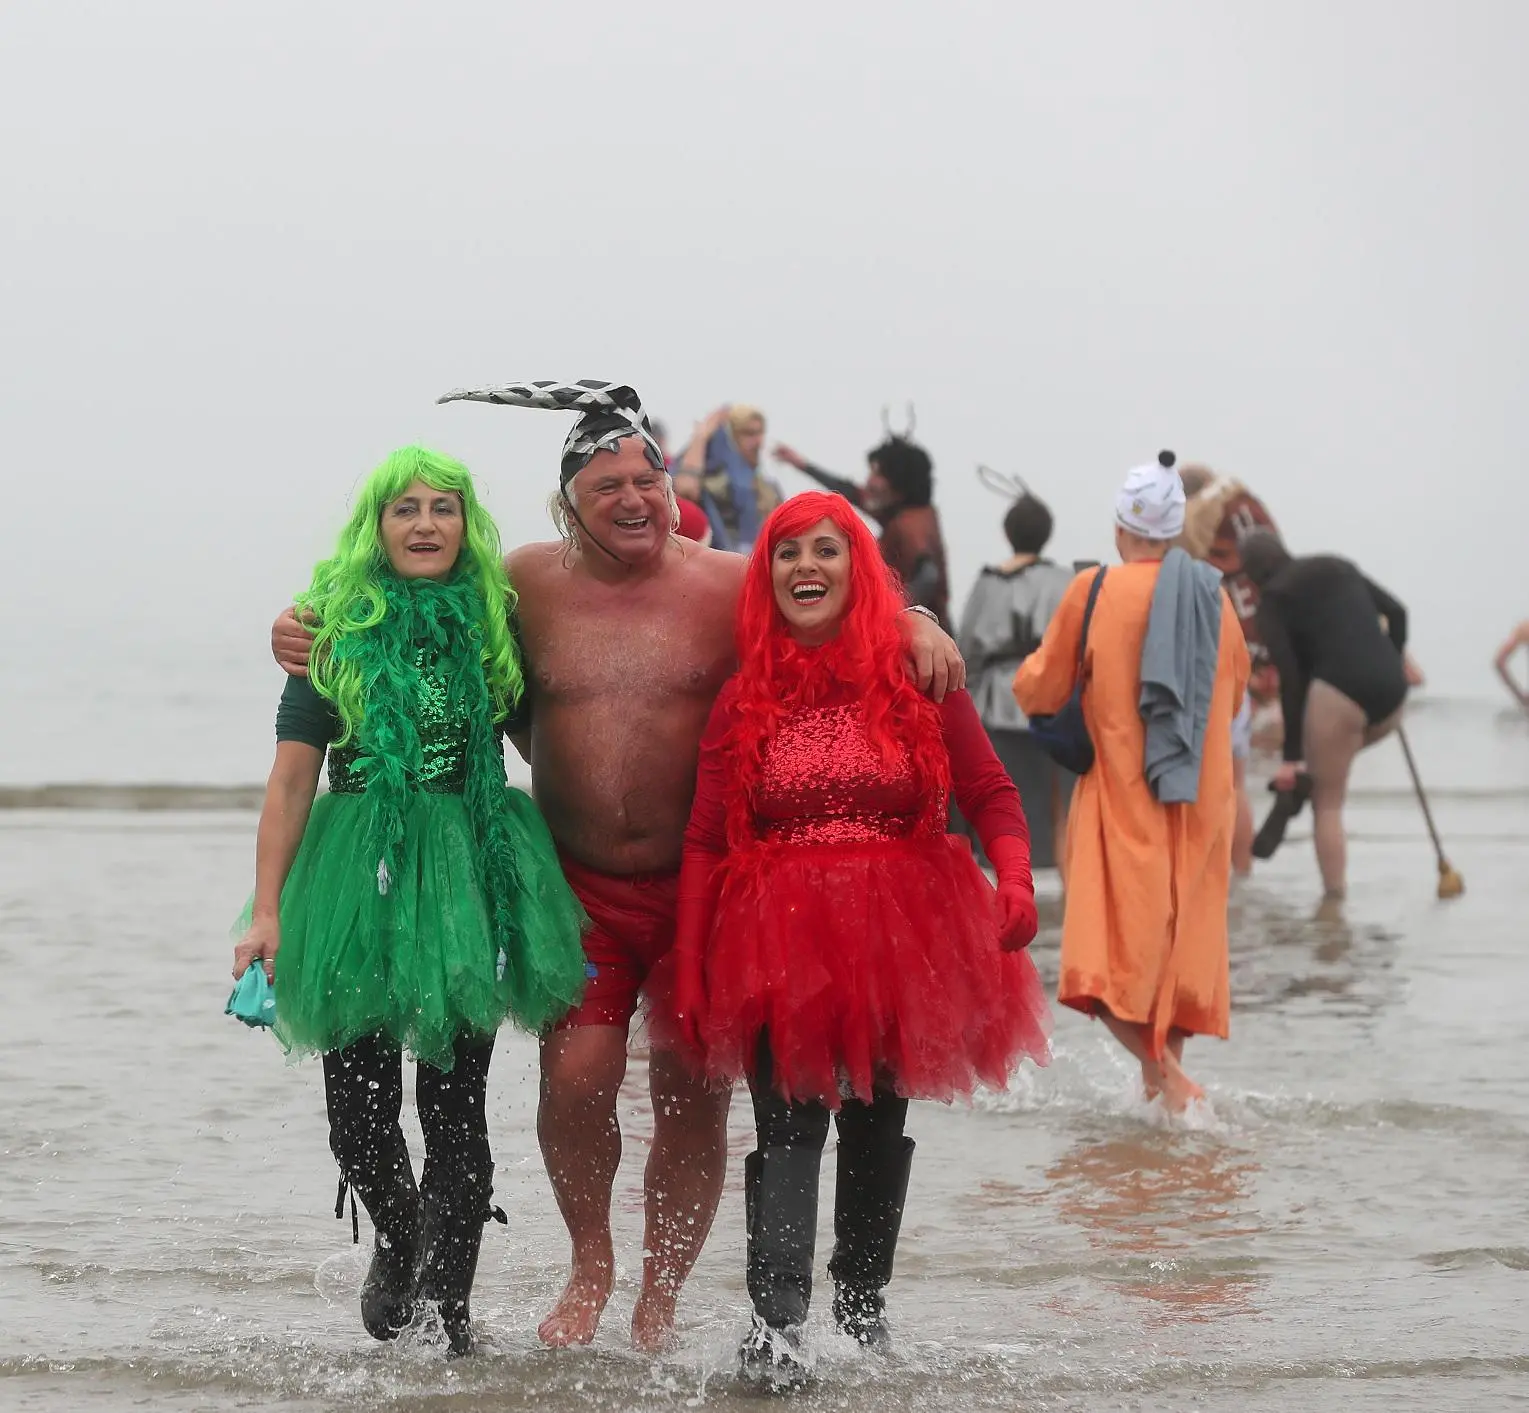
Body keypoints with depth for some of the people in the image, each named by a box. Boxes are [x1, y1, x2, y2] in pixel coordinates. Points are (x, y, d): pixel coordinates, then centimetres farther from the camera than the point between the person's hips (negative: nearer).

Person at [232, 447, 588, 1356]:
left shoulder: (493, 623, 6)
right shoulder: (336, 631, 1)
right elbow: (293, 776, 1)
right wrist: (267, 911, -4)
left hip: (471, 871, 0)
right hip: (359, 870, 0)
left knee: (455, 1102, -2)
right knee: (359, 1107, 3)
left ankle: (450, 1299, 7)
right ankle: (399, 1240, 32)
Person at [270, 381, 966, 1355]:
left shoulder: (730, 587, -4)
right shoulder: (526, 584, 1)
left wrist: (923, 629, -18)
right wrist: (305, 636, 0)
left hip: (704, 883, 0)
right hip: (580, 885, 0)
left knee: (693, 1099, 3)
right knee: (577, 1077, -11)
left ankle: (661, 1295, 23)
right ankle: (591, 1267, 16)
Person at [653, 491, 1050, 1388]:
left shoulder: (916, 678, 2)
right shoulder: (745, 701, 5)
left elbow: (992, 794, 0)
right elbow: (706, 843, 5)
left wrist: (1016, 881, -18)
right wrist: (688, 965, 1)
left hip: (899, 938, 1)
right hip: (778, 942, -1)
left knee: (879, 1122, 12)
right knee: (789, 1126, -13)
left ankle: (863, 1303, 30)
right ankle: (776, 1327, -22)